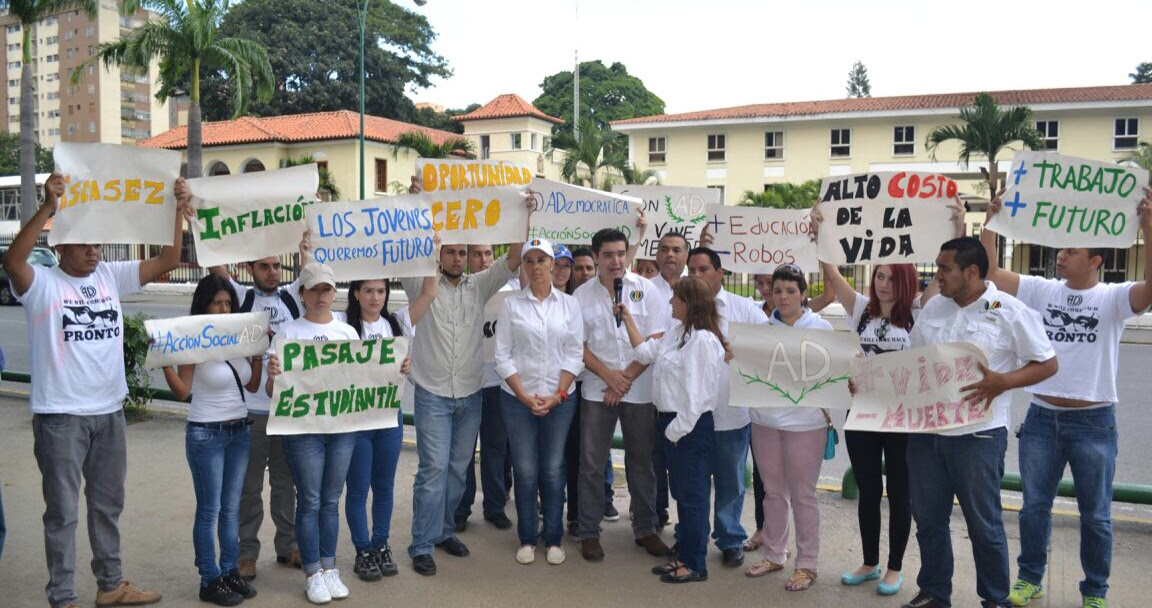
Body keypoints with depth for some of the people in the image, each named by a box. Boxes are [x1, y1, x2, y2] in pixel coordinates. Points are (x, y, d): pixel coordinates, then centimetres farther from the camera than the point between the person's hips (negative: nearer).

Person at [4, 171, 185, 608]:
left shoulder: (111, 276, 4)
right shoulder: (42, 284, -10)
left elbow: (167, 261, -2)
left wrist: (178, 209, -14)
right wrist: (48, 207, -40)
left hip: (109, 412, 5)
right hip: (60, 416, -5)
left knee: (108, 503, 18)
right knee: (62, 511, 6)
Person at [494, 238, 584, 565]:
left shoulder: (569, 304, 4)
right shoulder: (511, 305, 1)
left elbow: (575, 354, 1)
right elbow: (503, 356, -1)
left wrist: (557, 395, -9)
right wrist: (525, 396, -9)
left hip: (559, 399, 1)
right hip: (518, 399, 0)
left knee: (553, 470, 6)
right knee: (525, 470, 5)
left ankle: (553, 539, 19)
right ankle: (527, 539, 18)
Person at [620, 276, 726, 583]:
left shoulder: (702, 341, -21)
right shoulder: (677, 332, 10)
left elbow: (696, 395, -22)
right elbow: (646, 352, 18)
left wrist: (677, 430, -18)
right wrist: (627, 317, 16)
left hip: (692, 426, -10)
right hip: (674, 422, 10)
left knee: (692, 495, 2)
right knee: (681, 492, 18)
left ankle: (695, 565, 15)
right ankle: (684, 554, 30)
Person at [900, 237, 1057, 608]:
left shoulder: (1009, 311, -8)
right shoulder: (933, 307, 9)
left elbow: (1048, 364, -5)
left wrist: (1003, 381, -21)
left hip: (977, 434, -5)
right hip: (925, 430, 5)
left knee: (984, 523, 7)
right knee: (928, 518, 13)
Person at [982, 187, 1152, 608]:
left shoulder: (1113, 298, -6)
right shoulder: (1041, 290, 3)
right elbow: (989, 272, 0)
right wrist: (991, 221, -7)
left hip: (1094, 423, -3)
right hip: (1042, 418, 3)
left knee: (1095, 515, 10)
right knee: (1034, 506, 12)